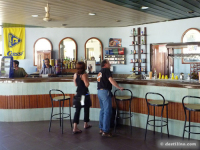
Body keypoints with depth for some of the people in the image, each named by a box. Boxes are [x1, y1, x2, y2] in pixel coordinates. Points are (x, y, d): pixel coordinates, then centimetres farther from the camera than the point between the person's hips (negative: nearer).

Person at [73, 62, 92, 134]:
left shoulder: (75, 74, 2)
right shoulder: (84, 75, -16)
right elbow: (87, 85, -18)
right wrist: (87, 78, -6)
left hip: (78, 94, 5)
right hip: (85, 94, -5)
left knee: (77, 110, 4)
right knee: (86, 109, 14)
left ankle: (75, 127, -1)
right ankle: (86, 124, 29)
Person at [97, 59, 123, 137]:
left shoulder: (100, 72, 19)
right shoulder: (106, 70, -6)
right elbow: (110, 80, -19)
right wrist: (119, 87, -17)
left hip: (99, 92, 9)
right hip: (105, 92, -9)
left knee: (102, 110, 16)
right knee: (107, 111, -6)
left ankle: (101, 129, 22)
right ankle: (105, 131, -4)